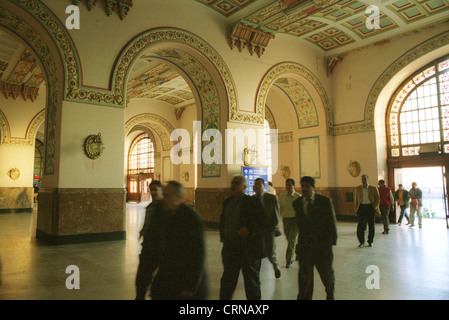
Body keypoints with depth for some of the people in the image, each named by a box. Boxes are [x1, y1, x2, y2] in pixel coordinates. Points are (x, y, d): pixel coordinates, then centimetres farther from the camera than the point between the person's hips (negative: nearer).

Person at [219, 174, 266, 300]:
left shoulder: (252, 202, -10)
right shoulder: (227, 202, 8)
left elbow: (263, 222, -13)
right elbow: (222, 221, 19)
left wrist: (249, 229, -26)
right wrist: (223, 236, 6)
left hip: (249, 248, -5)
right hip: (230, 248, 5)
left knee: (252, 281, 12)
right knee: (227, 280, 12)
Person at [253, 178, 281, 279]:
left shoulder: (272, 198, 0)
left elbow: (276, 215, 1)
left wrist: (271, 228, -7)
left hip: (268, 230, -2)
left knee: (270, 252, 2)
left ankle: (275, 267, 33)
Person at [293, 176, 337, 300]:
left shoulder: (325, 201, -4)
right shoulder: (297, 203, 4)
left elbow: (332, 221, -3)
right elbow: (300, 222, 9)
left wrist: (332, 241, -5)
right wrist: (302, 237, 7)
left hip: (322, 243, -1)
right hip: (304, 244, 1)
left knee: (326, 272, 14)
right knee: (305, 274, 3)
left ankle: (330, 294, 42)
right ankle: (304, 297, 19)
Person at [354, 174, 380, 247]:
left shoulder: (373, 188, 1)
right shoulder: (358, 189, 6)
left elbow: (377, 199, 4)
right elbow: (356, 199, 12)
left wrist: (374, 207, -7)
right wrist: (356, 209, 6)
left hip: (370, 207, -1)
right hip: (361, 207, 1)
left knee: (371, 225, 5)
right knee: (360, 225, -4)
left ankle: (370, 241, 19)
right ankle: (361, 242, 7)